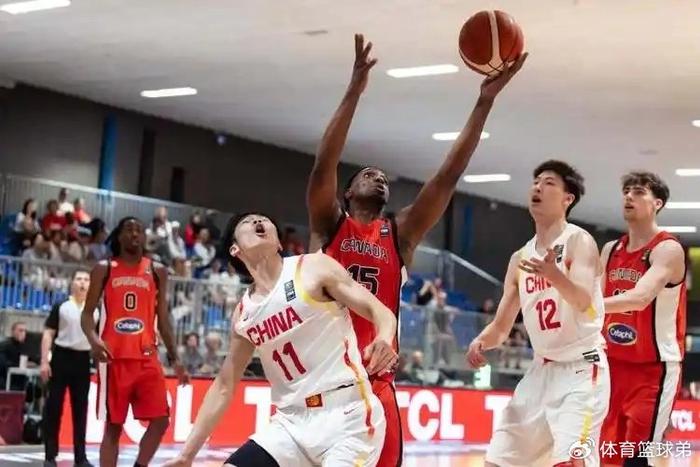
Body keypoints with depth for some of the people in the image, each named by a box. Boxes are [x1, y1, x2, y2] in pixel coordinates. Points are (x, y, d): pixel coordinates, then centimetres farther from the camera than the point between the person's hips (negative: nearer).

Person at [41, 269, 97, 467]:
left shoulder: (95, 311, 9)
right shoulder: (61, 307, 1)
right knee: (53, 407, -2)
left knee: (80, 408, 5)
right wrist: (44, 361, -10)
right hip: (61, 357, -3)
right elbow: (48, 334, -1)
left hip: (83, 360, 3)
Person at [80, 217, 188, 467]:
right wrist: (93, 339, -18)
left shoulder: (157, 271, 11)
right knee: (112, 426, 1)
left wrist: (174, 357, 8)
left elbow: (163, 318, 14)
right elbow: (87, 312, 3)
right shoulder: (104, 269, 5)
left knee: (160, 420, -7)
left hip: (146, 357, 2)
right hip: (114, 357, -2)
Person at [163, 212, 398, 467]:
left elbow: (379, 311, -5)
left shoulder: (314, 268, -1)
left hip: (347, 413, -5)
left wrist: (384, 340, -29)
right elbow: (223, 387, 19)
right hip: (292, 421, 5)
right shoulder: (244, 314, 12)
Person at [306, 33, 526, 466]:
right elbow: (324, 166, -12)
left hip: (376, 381, 3)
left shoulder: (401, 234, 12)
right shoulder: (329, 224, 5)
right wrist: (354, 92, -20)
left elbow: (448, 177, 4)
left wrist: (485, 100, -2)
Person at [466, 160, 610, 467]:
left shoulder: (579, 241, -9)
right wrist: (482, 341, -10)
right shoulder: (520, 258, 10)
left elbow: (584, 303, -24)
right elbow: (502, 326, 12)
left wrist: (554, 275, -43)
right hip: (541, 370, 7)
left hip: (581, 367, -7)